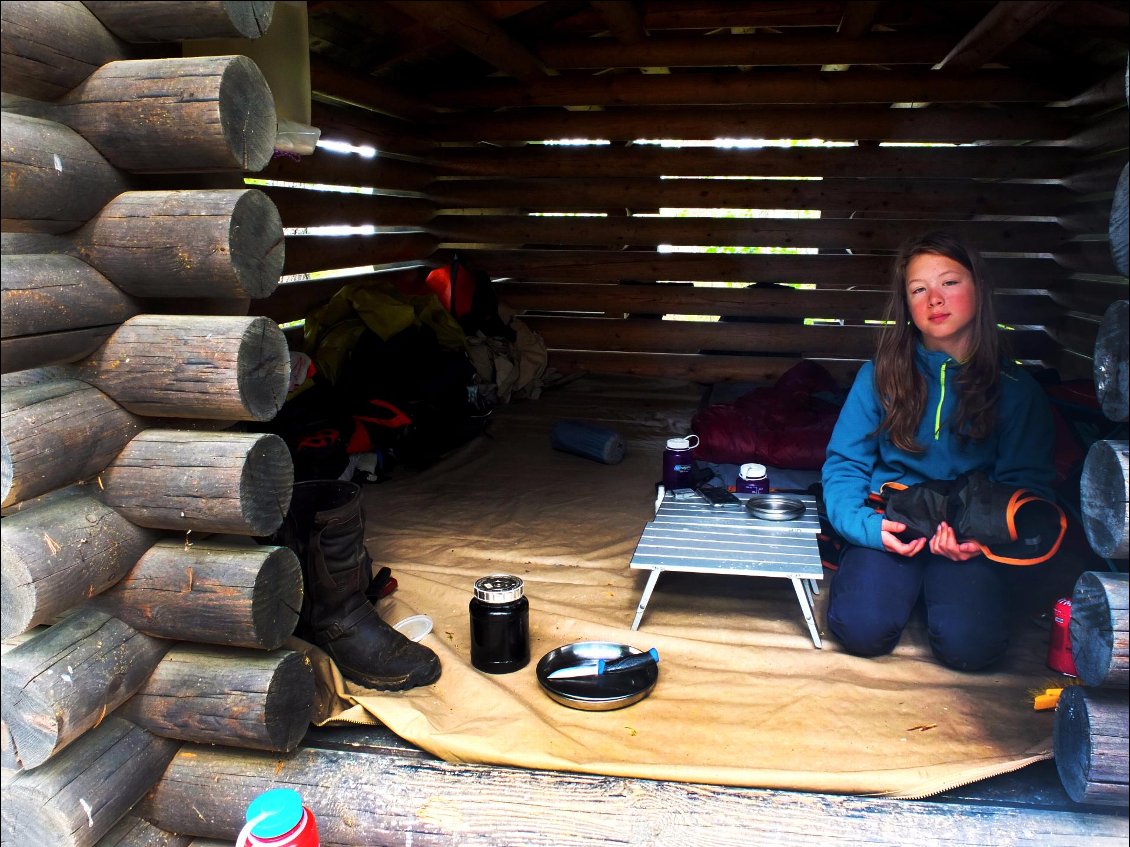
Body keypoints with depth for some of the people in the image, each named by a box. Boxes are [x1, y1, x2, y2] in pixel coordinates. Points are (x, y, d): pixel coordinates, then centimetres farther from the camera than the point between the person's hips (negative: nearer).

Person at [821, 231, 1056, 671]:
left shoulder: (1016, 388, 3)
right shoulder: (879, 376, 2)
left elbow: (1028, 483, 2)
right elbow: (844, 464, 2)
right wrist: (867, 525, -18)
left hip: (972, 535, 0)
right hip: (890, 524, 0)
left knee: (970, 645, -25)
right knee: (861, 629, -25)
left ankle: (942, 584, 8)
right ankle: (905, 582, 9)